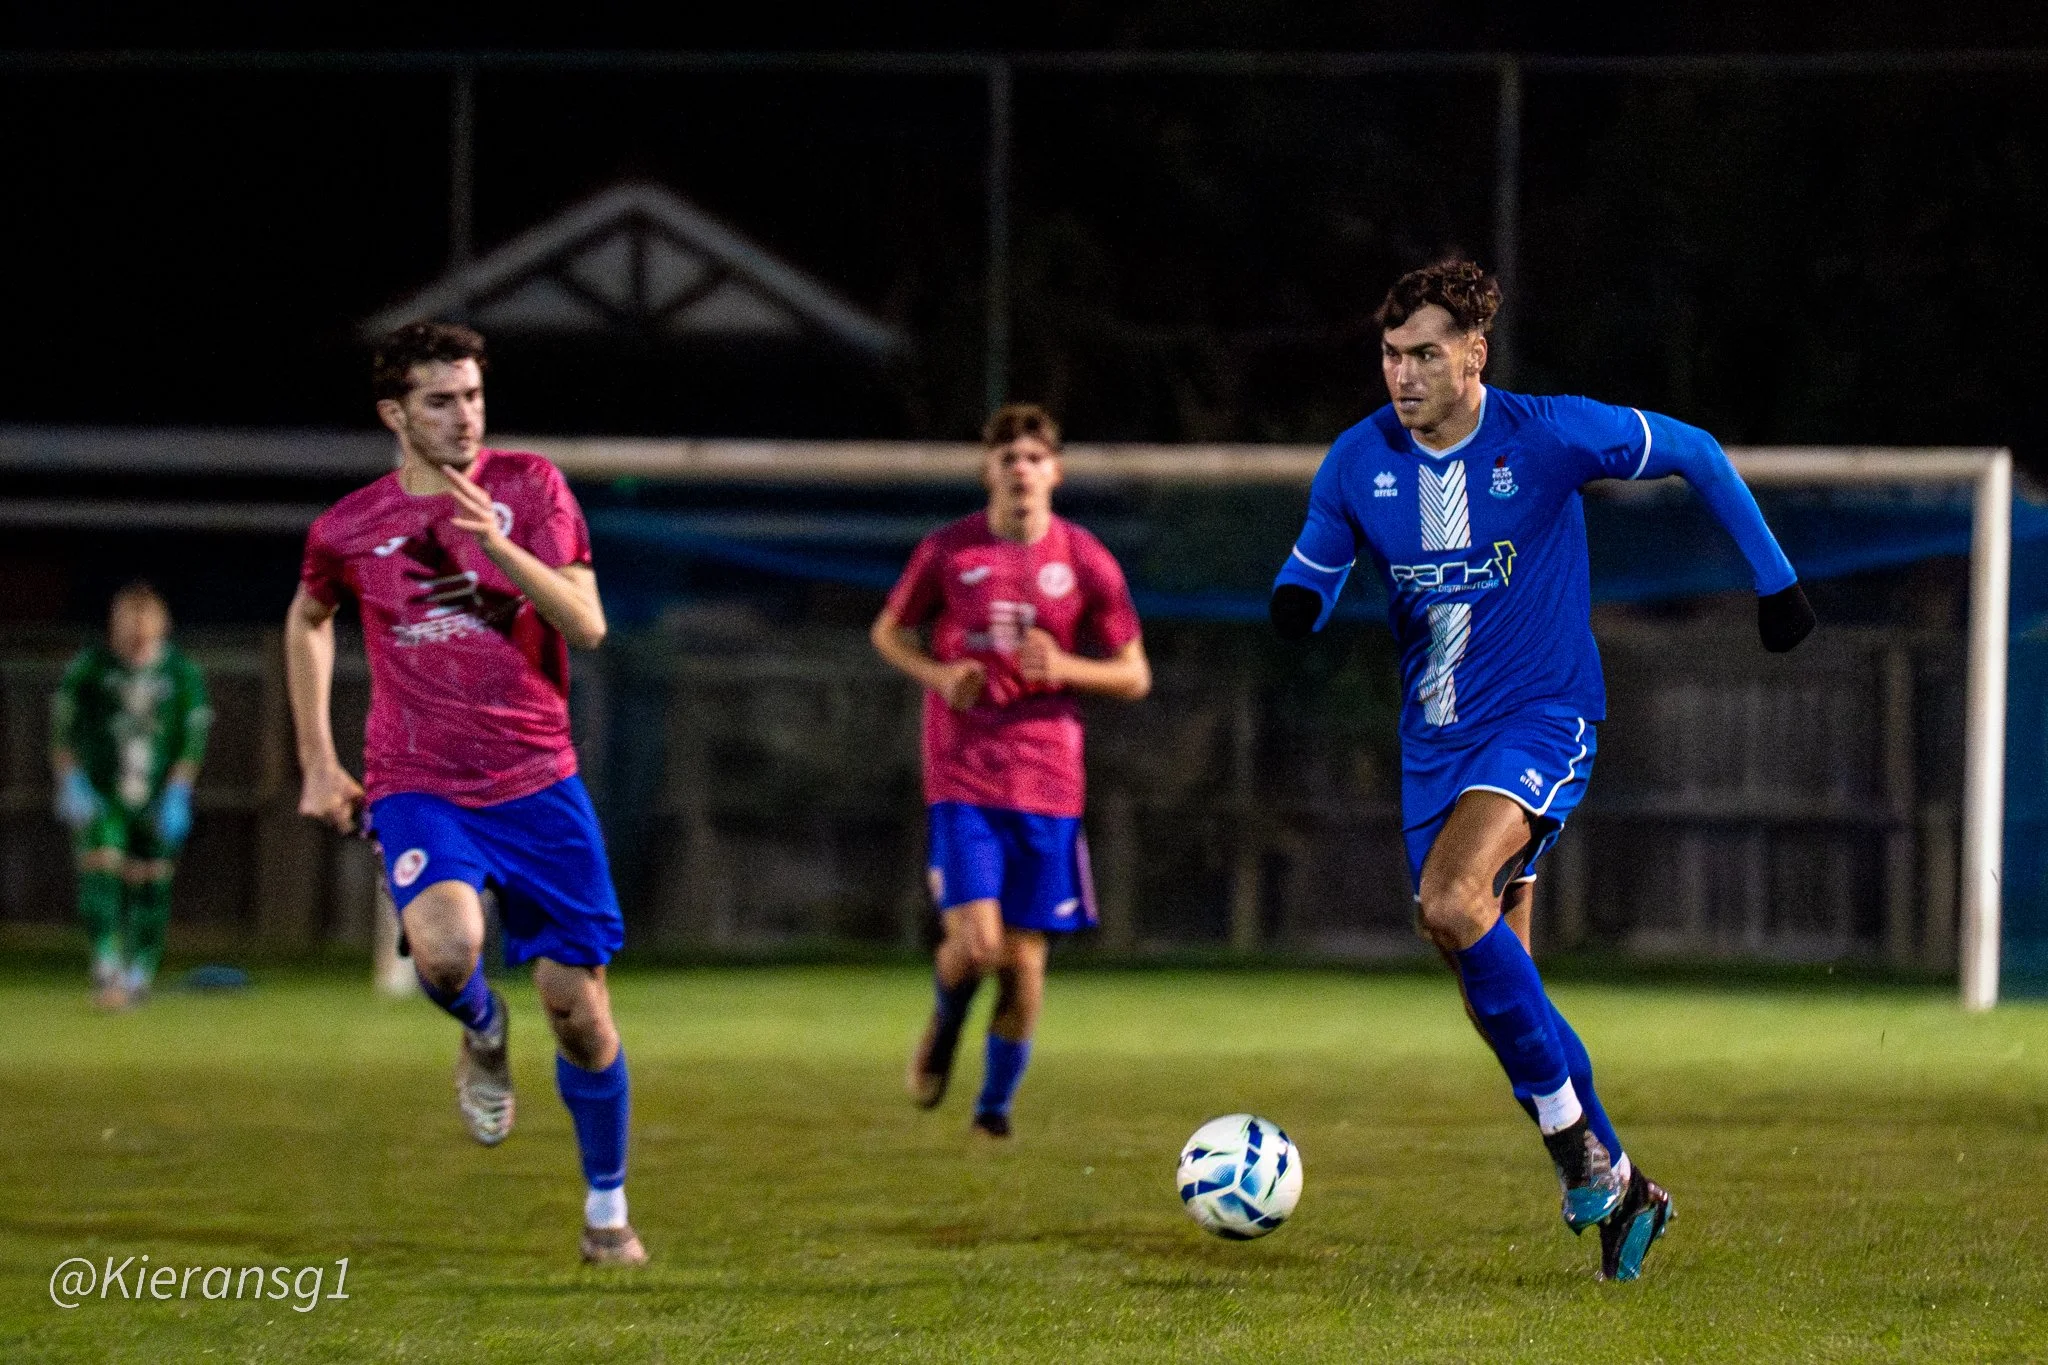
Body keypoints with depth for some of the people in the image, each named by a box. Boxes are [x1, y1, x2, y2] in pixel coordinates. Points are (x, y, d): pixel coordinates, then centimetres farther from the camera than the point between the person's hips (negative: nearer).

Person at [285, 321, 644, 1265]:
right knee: (445, 950, -30)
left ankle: (606, 1207, 22)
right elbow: (307, 620, 22)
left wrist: (497, 544, -23)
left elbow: (586, 625, -10)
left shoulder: (529, 487, -1)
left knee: (576, 1001, 2)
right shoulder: (347, 530, 0)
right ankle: (483, 1036, 8)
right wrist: (317, 763, 19)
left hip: (536, 784, 1)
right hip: (418, 789, -1)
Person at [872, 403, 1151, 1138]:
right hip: (962, 779, -1)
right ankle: (944, 1024, 19)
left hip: (1048, 783, 1)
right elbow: (889, 631, 14)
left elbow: (1133, 676, 6)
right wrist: (938, 673, -6)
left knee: (1025, 958, 1)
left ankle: (996, 1100, 20)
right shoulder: (947, 551, -1)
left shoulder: (1085, 561, 0)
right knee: (974, 944, -15)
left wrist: (1064, 667, -13)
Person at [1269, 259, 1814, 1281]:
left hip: (1541, 722, -5)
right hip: (1433, 737, 5)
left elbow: (1694, 455, 2)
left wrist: (1774, 579, 6)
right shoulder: (1358, 463, -2)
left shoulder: (1551, 436, -12)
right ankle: (1618, 1188, 21)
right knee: (1497, 996, 6)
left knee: (1452, 903, -30)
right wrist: (1297, 605, -16)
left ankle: (1576, 1143, -19)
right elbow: (1311, 573, 10)